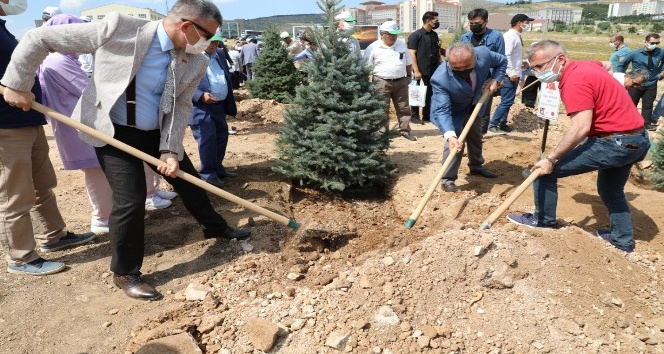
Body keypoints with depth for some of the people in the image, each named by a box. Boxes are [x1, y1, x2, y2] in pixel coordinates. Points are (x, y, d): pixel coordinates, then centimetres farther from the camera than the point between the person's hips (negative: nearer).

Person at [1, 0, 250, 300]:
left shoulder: (196, 62, -11)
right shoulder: (119, 27, -24)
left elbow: (182, 106, -4)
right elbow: (39, 38, -15)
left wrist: (170, 149, -16)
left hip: (157, 133, 5)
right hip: (113, 132, -4)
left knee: (189, 182, 15)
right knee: (130, 200, -9)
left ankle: (215, 227, 42)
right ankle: (125, 273, 13)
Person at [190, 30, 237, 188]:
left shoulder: (219, 57, 16)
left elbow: (227, 81, 20)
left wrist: (230, 105, 15)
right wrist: (201, 96, -25)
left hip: (219, 106, 8)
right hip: (201, 107, -8)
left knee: (221, 137, 13)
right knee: (207, 139, -7)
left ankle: (218, 169, 27)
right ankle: (208, 174, 3)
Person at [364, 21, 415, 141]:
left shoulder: (402, 44, 7)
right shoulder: (373, 48, -7)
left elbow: (408, 63, 18)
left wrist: (408, 76, 17)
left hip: (401, 81, 4)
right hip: (382, 82, -4)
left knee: (403, 108, 9)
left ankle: (405, 130, 20)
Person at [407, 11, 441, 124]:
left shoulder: (434, 35, 13)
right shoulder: (415, 35, -8)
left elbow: (437, 53, 19)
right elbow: (412, 54, -13)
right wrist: (416, 71, -18)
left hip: (433, 71, 6)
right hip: (421, 71, -6)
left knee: (430, 94, 11)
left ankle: (427, 116, 20)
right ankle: (414, 116, 12)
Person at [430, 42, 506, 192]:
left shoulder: (483, 54, -30)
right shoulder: (440, 79, -42)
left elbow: (502, 61, -7)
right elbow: (441, 110, -46)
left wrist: (495, 79, -23)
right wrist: (450, 135, -60)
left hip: (474, 104, 6)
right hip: (453, 111, -5)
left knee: (475, 136, 22)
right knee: (454, 143, -15)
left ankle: (476, 165, 46)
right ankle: (447, 179, 4)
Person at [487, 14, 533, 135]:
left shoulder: (516, 36, 15)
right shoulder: (510, 36, -14)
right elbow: (506, 55, -22)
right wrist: (511, 73, -23)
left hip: (514, 74, 10)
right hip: (509, 75, -10)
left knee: (508, 101, 14)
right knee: (506, 101, -8)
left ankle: (502, 124, 23)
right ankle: (492, 125, -2)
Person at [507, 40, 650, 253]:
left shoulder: (574, 81, -19)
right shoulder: (586, 66, 10)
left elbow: (581, 127, -28)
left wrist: (551, 159, -25)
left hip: (614, 143, -10)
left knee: (545, 170, -5)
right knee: (611, 190, 30)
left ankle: (543, 219, 13)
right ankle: (623, 239, 39)